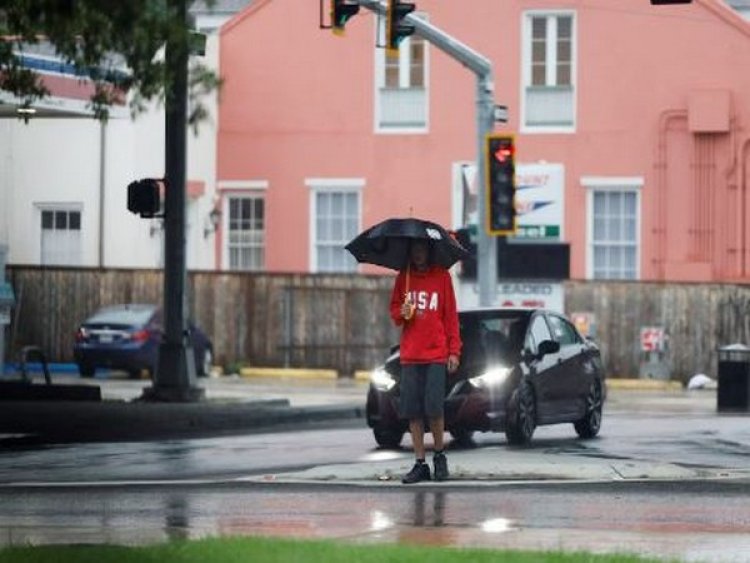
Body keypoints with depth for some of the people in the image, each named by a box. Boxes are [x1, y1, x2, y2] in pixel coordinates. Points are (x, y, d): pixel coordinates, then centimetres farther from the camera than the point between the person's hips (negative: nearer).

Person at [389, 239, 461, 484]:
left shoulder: (441, 276, 3)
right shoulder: (403, 277, 10)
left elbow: (451, 315, 2)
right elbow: (393, 310, 17)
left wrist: (454, 350, -4)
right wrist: (401, 314, -7)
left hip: (436, 354, -3)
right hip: (410, 355, 3)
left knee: (433, 407, -10)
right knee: (412, 410, 0)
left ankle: (439, 455, 11)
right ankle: (420, 464, 5)